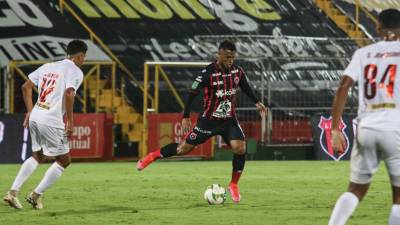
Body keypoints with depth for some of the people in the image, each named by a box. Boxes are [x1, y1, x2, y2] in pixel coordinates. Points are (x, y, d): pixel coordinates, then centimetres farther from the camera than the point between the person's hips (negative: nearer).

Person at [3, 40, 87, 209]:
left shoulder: (48, 67, 17)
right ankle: (36, 195, 8)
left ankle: (13, 192, 13)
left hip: (35, 117, 7)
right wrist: (70, 121, -14)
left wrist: (29, 112, 20)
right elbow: (68, 93, -21)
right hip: (51, 122, -7)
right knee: (64, 160, 9)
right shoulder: (76, 72, -4)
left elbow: (26, 87, 16)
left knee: (37, 156, 23)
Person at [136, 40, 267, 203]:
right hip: (209, 120, -3)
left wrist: (257, 102, 20)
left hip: (229, 120, 3)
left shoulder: (237, 71, -3)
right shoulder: (208, 73, -18)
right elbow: (192, 94, -13)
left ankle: (233, 185, 1)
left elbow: (245, 87, 20)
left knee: (240, 148, -18)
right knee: (184, 148, 1)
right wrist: (185, 117, -16)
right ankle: (151, 157, 22)